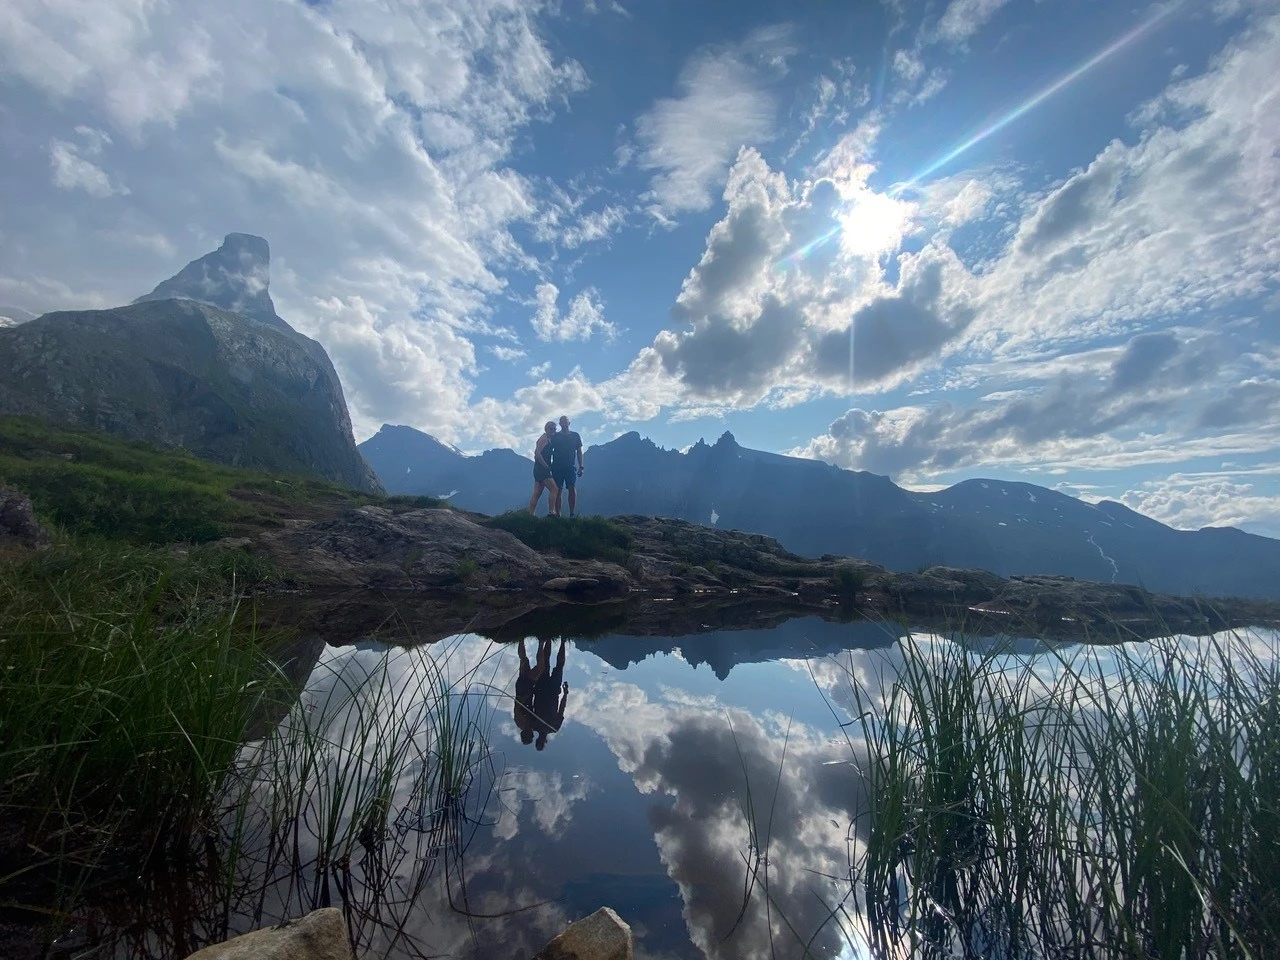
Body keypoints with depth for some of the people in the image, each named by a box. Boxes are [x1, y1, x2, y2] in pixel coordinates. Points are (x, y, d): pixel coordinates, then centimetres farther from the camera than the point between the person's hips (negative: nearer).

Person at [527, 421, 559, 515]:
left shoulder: (549, 439, 20)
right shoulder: (544, 438, -8)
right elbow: (537, 453, -18)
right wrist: (547, 466, -17)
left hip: (539, 470, 10)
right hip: (541, 469, -10)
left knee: (537, 494, 6)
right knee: (554, 489, -13)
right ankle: (551, 512, -13)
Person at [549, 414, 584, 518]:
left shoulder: (575, 435, 9)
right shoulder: (555, 437, 7)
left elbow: (579, 452, 11)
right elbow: (549, 451, 10)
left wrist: (581, 467, 4)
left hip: (570, 467, 0)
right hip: (557, 467, 0)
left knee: (572, 489, -9)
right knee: (557, 490, -2)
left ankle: (572, 513, -5)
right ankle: (557, 514, 1)